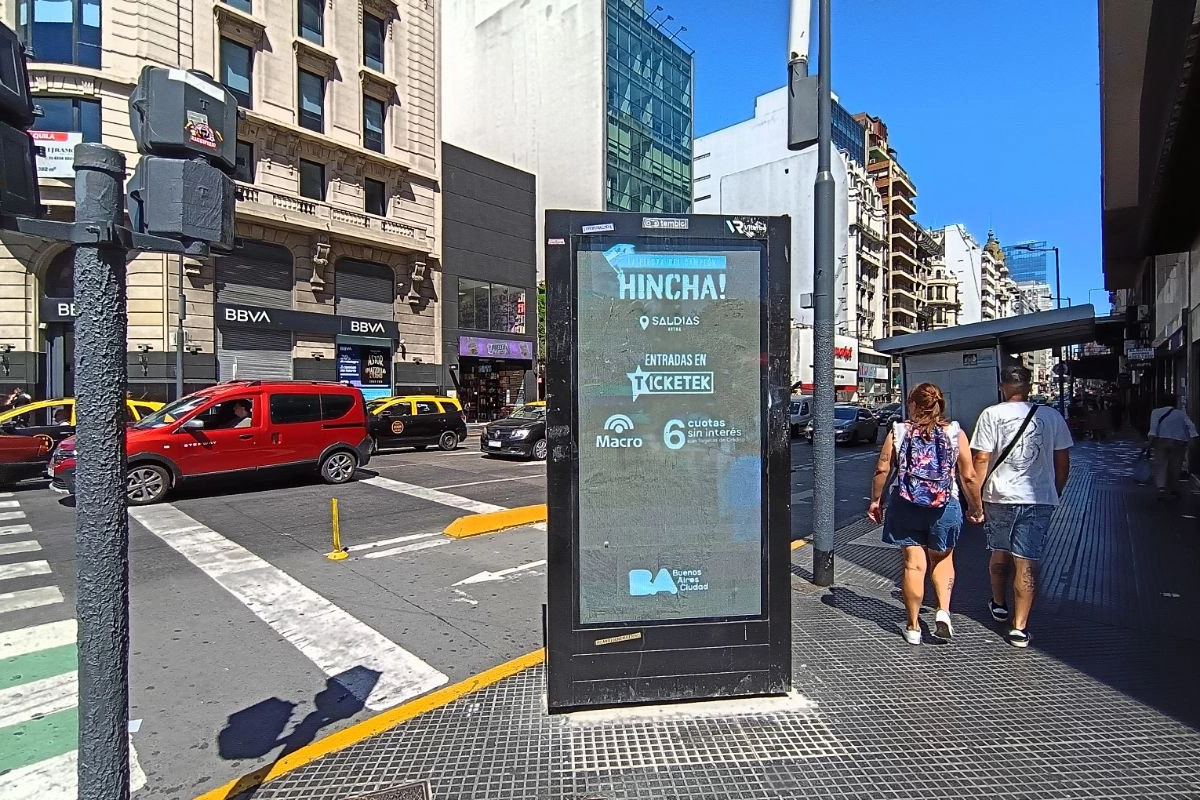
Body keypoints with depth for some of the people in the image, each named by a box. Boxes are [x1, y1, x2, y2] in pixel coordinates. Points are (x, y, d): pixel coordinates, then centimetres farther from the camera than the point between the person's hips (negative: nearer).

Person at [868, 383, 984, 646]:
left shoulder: (898, 431, -4)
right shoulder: (955, 433, -2)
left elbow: (882, 469, -5)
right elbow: (969, 477, -1)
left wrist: (875, 500, 8)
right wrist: (976, 507, 13)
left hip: (905, 506, -1)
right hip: (945, 507, 1)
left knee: (914, 564, 7)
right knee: (942, 559, 23)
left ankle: (913, 627, 15)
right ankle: (943, 611, 6)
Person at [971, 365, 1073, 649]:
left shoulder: (991, 415, -6)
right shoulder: (1052, 417, 2)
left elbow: (982, 460, -9)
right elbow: (1063, 462, 7)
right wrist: (1056, 494, 20)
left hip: (999, 497, -1)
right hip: (1039, 499, 1)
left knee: (1000, 553, 19)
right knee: (1026, 562, 3)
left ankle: (999, 605, 38)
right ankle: (1019, 628, 5)